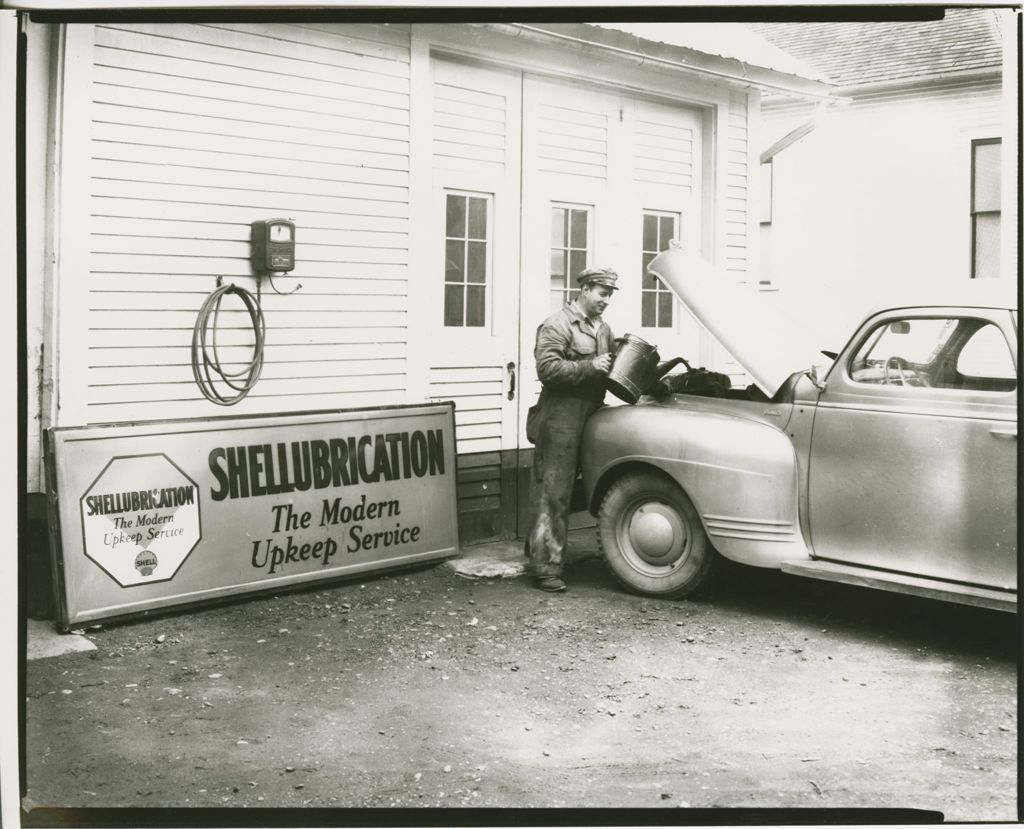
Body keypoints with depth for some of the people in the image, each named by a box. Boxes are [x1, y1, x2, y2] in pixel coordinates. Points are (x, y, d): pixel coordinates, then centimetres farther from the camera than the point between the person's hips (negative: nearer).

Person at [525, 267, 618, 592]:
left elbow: (607, 368, 29)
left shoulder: (603, 328, 18)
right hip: (561, 419, -8)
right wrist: (589, 367, -20)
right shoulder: (557, 325, -9)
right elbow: (547, 369, -18)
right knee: (553, 493, -6)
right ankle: (546, 567, -4)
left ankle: (538, 548, 26)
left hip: (590, 416, 8)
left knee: (563, 490, 14)